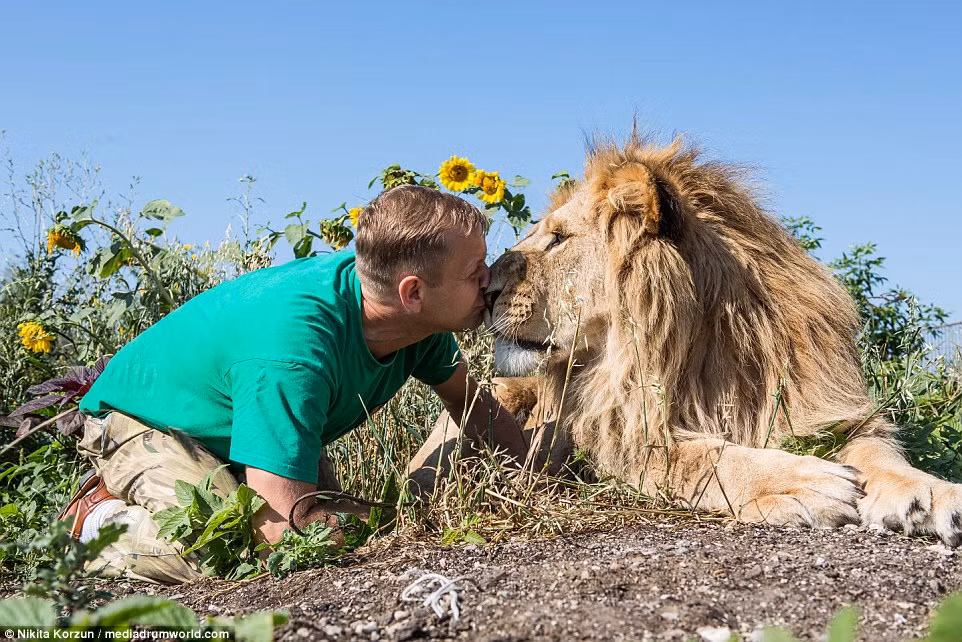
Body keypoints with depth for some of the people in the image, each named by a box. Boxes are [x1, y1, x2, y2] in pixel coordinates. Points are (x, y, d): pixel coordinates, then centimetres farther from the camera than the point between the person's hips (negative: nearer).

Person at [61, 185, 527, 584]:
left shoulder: (419, 316, -17)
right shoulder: (295, 344, -42)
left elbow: (469, 402, 5)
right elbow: (284, 526, -42)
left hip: (239, 418, 9)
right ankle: (98, 522, -3)